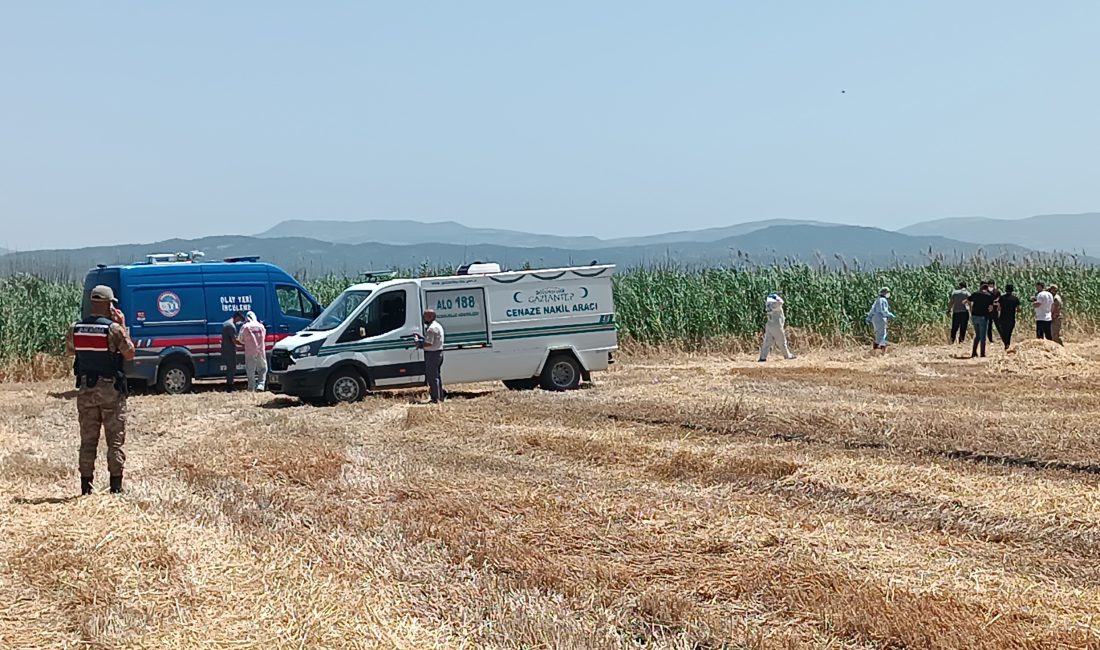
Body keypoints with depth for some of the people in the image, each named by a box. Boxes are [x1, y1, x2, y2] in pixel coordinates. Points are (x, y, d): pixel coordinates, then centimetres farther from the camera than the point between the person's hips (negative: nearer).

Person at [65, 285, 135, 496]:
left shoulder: (76, 328, 1)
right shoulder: (114, 328, -13)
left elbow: (70, 349, 18)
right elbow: (129, 354, -5)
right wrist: (123, 326, 0)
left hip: (85, 389, 4)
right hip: (111, 390, -4)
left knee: (87, 439, 10)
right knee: (115, 439, 3)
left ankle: (86, 486, 10)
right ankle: (116, 485, 0)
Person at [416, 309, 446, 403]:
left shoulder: (432, 328, -18)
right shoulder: (438, 325, 16)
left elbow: (429, 343, -25)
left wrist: (419, 343, -10)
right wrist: (421, 337, 13)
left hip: (432, 354, -11)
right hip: (439, 353, 11)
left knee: (432, 378, -6)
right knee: (437, 376, 17)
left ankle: (436, 399, -6)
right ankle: (440, 398, 23)